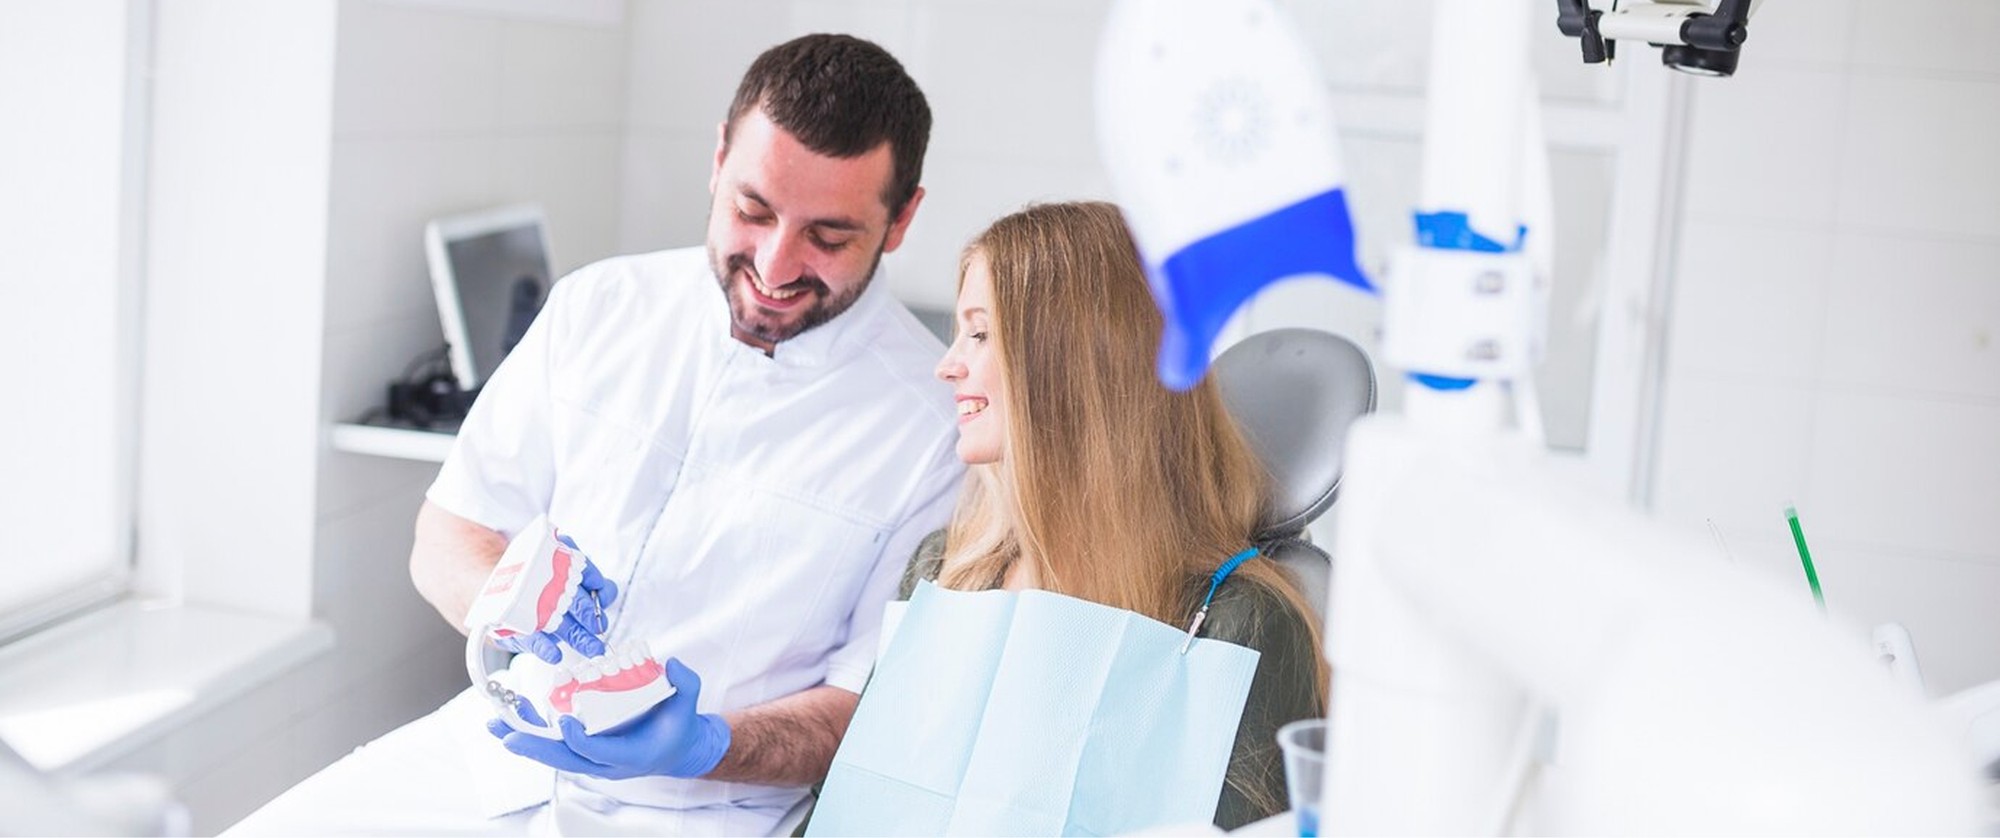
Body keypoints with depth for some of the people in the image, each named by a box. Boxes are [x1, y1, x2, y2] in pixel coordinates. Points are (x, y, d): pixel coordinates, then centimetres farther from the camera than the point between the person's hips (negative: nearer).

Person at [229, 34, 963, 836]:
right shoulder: (597, 306, 4)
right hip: (492, 746, 5)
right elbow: (445, 540, 7)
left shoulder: (932, 421, -9)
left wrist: (701, 746, -22)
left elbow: (878, 709, -6)